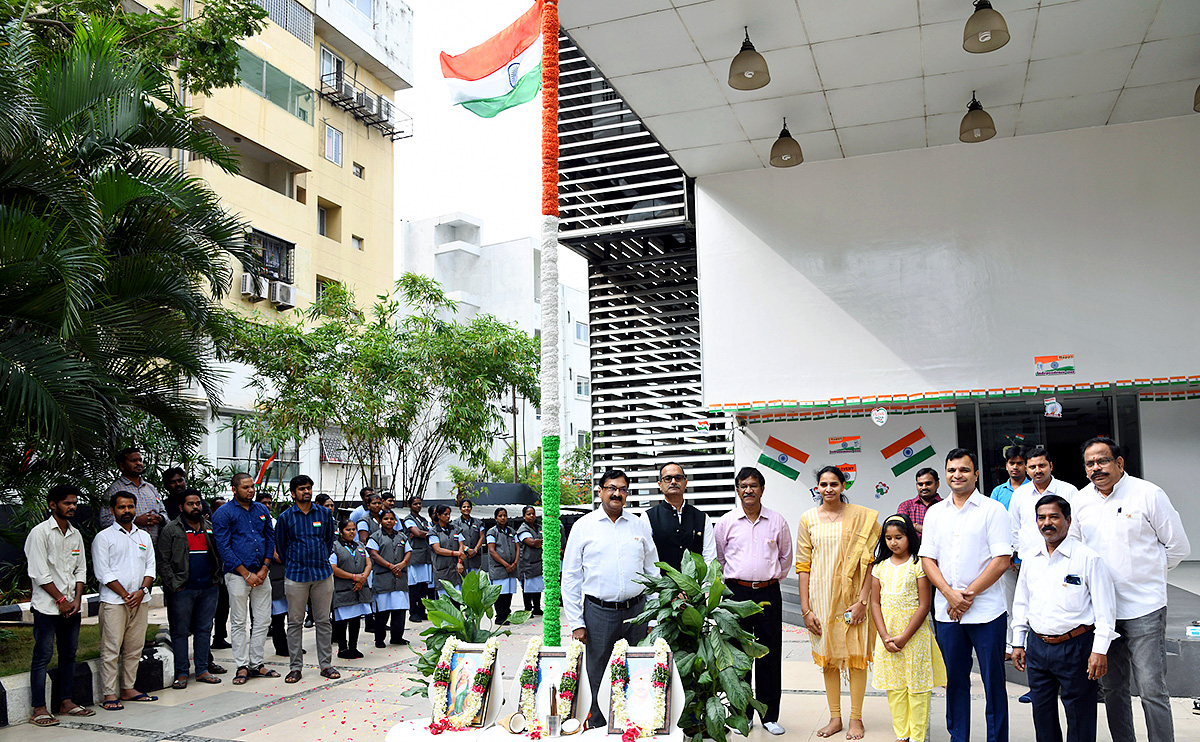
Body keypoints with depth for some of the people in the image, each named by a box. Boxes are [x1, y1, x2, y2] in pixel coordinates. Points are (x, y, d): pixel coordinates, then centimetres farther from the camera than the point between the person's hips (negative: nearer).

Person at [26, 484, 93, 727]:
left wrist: (77, 599, 0)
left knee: (69, 654, 10)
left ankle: (66, 702, 19)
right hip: (47, 606, -6)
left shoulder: (76, 534, 12)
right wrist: (61, 600, -10)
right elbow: (39, 574, -12)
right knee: (43, 656, -4)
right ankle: (38, 709, 1)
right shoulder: (40, 532, -7)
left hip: (72, 606, 6)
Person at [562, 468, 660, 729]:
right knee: (598, 678, 6)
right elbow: (570, 577, 1)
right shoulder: (583, 526, 0)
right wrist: (576, 622, -4)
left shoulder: (640, 526, 8)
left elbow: (653, 572, 11)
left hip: (636, 610, 2)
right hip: (599, 612, -2)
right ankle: (597, 728, 23)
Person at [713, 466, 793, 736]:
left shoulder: (777, 521, 4)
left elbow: (786, 556, 17)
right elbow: (717, 558, 13)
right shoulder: (726, 522, 2)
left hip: (768, 593, 1)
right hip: (736, 592, 0)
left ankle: (769, 715, 15)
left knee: (770, 653, 3)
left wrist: (773, 577, 12)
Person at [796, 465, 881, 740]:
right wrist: (805, 609, -2)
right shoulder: (808, 519, 2)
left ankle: (856, 719, 16)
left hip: (853, 596, -2)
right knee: (828, 658, 9)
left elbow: (870, 560, -5)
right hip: (821, 597, 2)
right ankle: (835, 718, 20)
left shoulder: (861, 516, -2)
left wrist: (862, 600, -13)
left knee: (856, 655, 3)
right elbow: (803, 566, 2)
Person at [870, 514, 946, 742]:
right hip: (888, 635, 4)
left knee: (917, 687, 1)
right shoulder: (880, 566, 6)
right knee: (894, 687, 9)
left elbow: (924, 605, -10)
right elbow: (875, 603, 5)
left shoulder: (918, 564, -7)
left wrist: (904, 637, -13)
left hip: (915, 634, -4)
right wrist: (885, 636, -7)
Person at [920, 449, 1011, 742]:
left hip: (986, 611, -4)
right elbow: (927, 559, 7)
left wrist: (969, 595, -12)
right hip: (946, 611, 4)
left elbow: (1002, 560, -9)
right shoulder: (934, 512, 11)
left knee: (993, 680, 3)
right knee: (954, 679, 11)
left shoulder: (993, 509, -2)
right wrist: (950, 594, -8)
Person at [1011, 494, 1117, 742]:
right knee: (1042, 713, 12)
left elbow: (1105, 607, -7)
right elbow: (1021, 603, 17)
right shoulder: (1031, 558, 9)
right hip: (1037, 645, 5)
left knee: (1080, 716, 3)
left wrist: (1100, 650, -11)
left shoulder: (1087, 557, -7)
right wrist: (1018, 642, 14)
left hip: (1075, 646, -5)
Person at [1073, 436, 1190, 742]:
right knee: (1112, 687, 12)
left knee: (1152, 690, -3)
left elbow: (1178, 547, 1)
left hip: (1143, 609, -4)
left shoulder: (1148, 494, -6)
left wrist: (1145, 575, 5)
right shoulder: (1080, 500, 6)